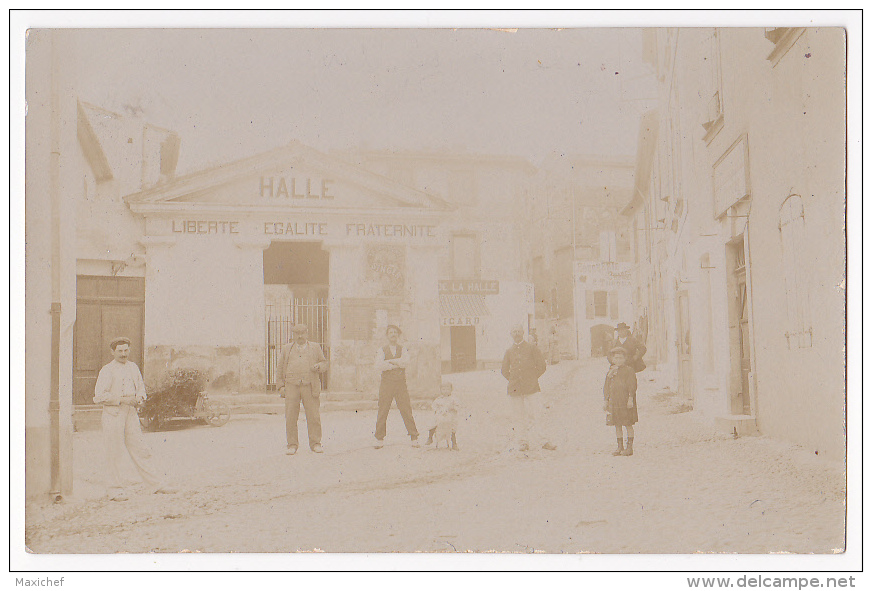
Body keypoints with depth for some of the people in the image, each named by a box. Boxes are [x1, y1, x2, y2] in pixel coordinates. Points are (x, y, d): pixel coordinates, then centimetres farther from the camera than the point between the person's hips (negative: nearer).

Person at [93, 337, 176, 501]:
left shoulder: (133, 367, 15)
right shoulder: (107, 370, -5)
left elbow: (141, 387, 23)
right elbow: (99, 396, -11)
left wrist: (138, 397, 0)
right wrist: (122, 400, -15)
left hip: (131, 413, 5)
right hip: (113, 414, -5)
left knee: (140, 450, 7)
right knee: (114, 453, -1)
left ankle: (156, 484, 9)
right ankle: (115, 490, 8)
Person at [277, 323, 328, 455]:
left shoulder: (315, 348, 14)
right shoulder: (287, 349, 16)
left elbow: (324, 364, 15)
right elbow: (280, 369, 16)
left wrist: (318, 366, -8)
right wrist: (281, 386, 6)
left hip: (310, 386, -1)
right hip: (291, 386, 1)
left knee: (314, 416, -5)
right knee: (290, 417, -4)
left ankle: (315, 444, 5)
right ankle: (292, 445, 3)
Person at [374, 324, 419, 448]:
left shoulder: (403, 350, 11)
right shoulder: (382, 351, 7)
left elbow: (406, 362, -9)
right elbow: (378, 366, -9)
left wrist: (389, 361, -10)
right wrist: (397, 364, -10)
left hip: (401, 384, 1)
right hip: (386, 384, -1)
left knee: (407, 411, -2)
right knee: (382, 412, -2)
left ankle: (414, 438, 1)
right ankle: (379, 440, 6)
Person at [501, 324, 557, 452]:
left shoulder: (532, 348, 8)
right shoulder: (509, 351, 16)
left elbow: (541, 367, 5)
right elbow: (505, 371, 22)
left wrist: (532, 378, 3)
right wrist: (513, 380, 10)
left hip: (532, 388, -3)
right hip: (515, 389, 3)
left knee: (535, 415, -9)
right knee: (518, 417, 1)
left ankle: (541, 440, -6)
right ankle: (522, 442, 7)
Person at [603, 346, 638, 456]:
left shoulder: (629, 371, -2)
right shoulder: (610, 372, 14)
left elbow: (632, 386, -7)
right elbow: (606, 387, 18)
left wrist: (630, 399, -15)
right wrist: (606, 401, 13)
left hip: (626, 402, -5)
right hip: (613, 402, 5)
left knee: (628, 425, -2)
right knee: (617, 425, 8)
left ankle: (629, 447, 4)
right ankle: (620, 447, 15)